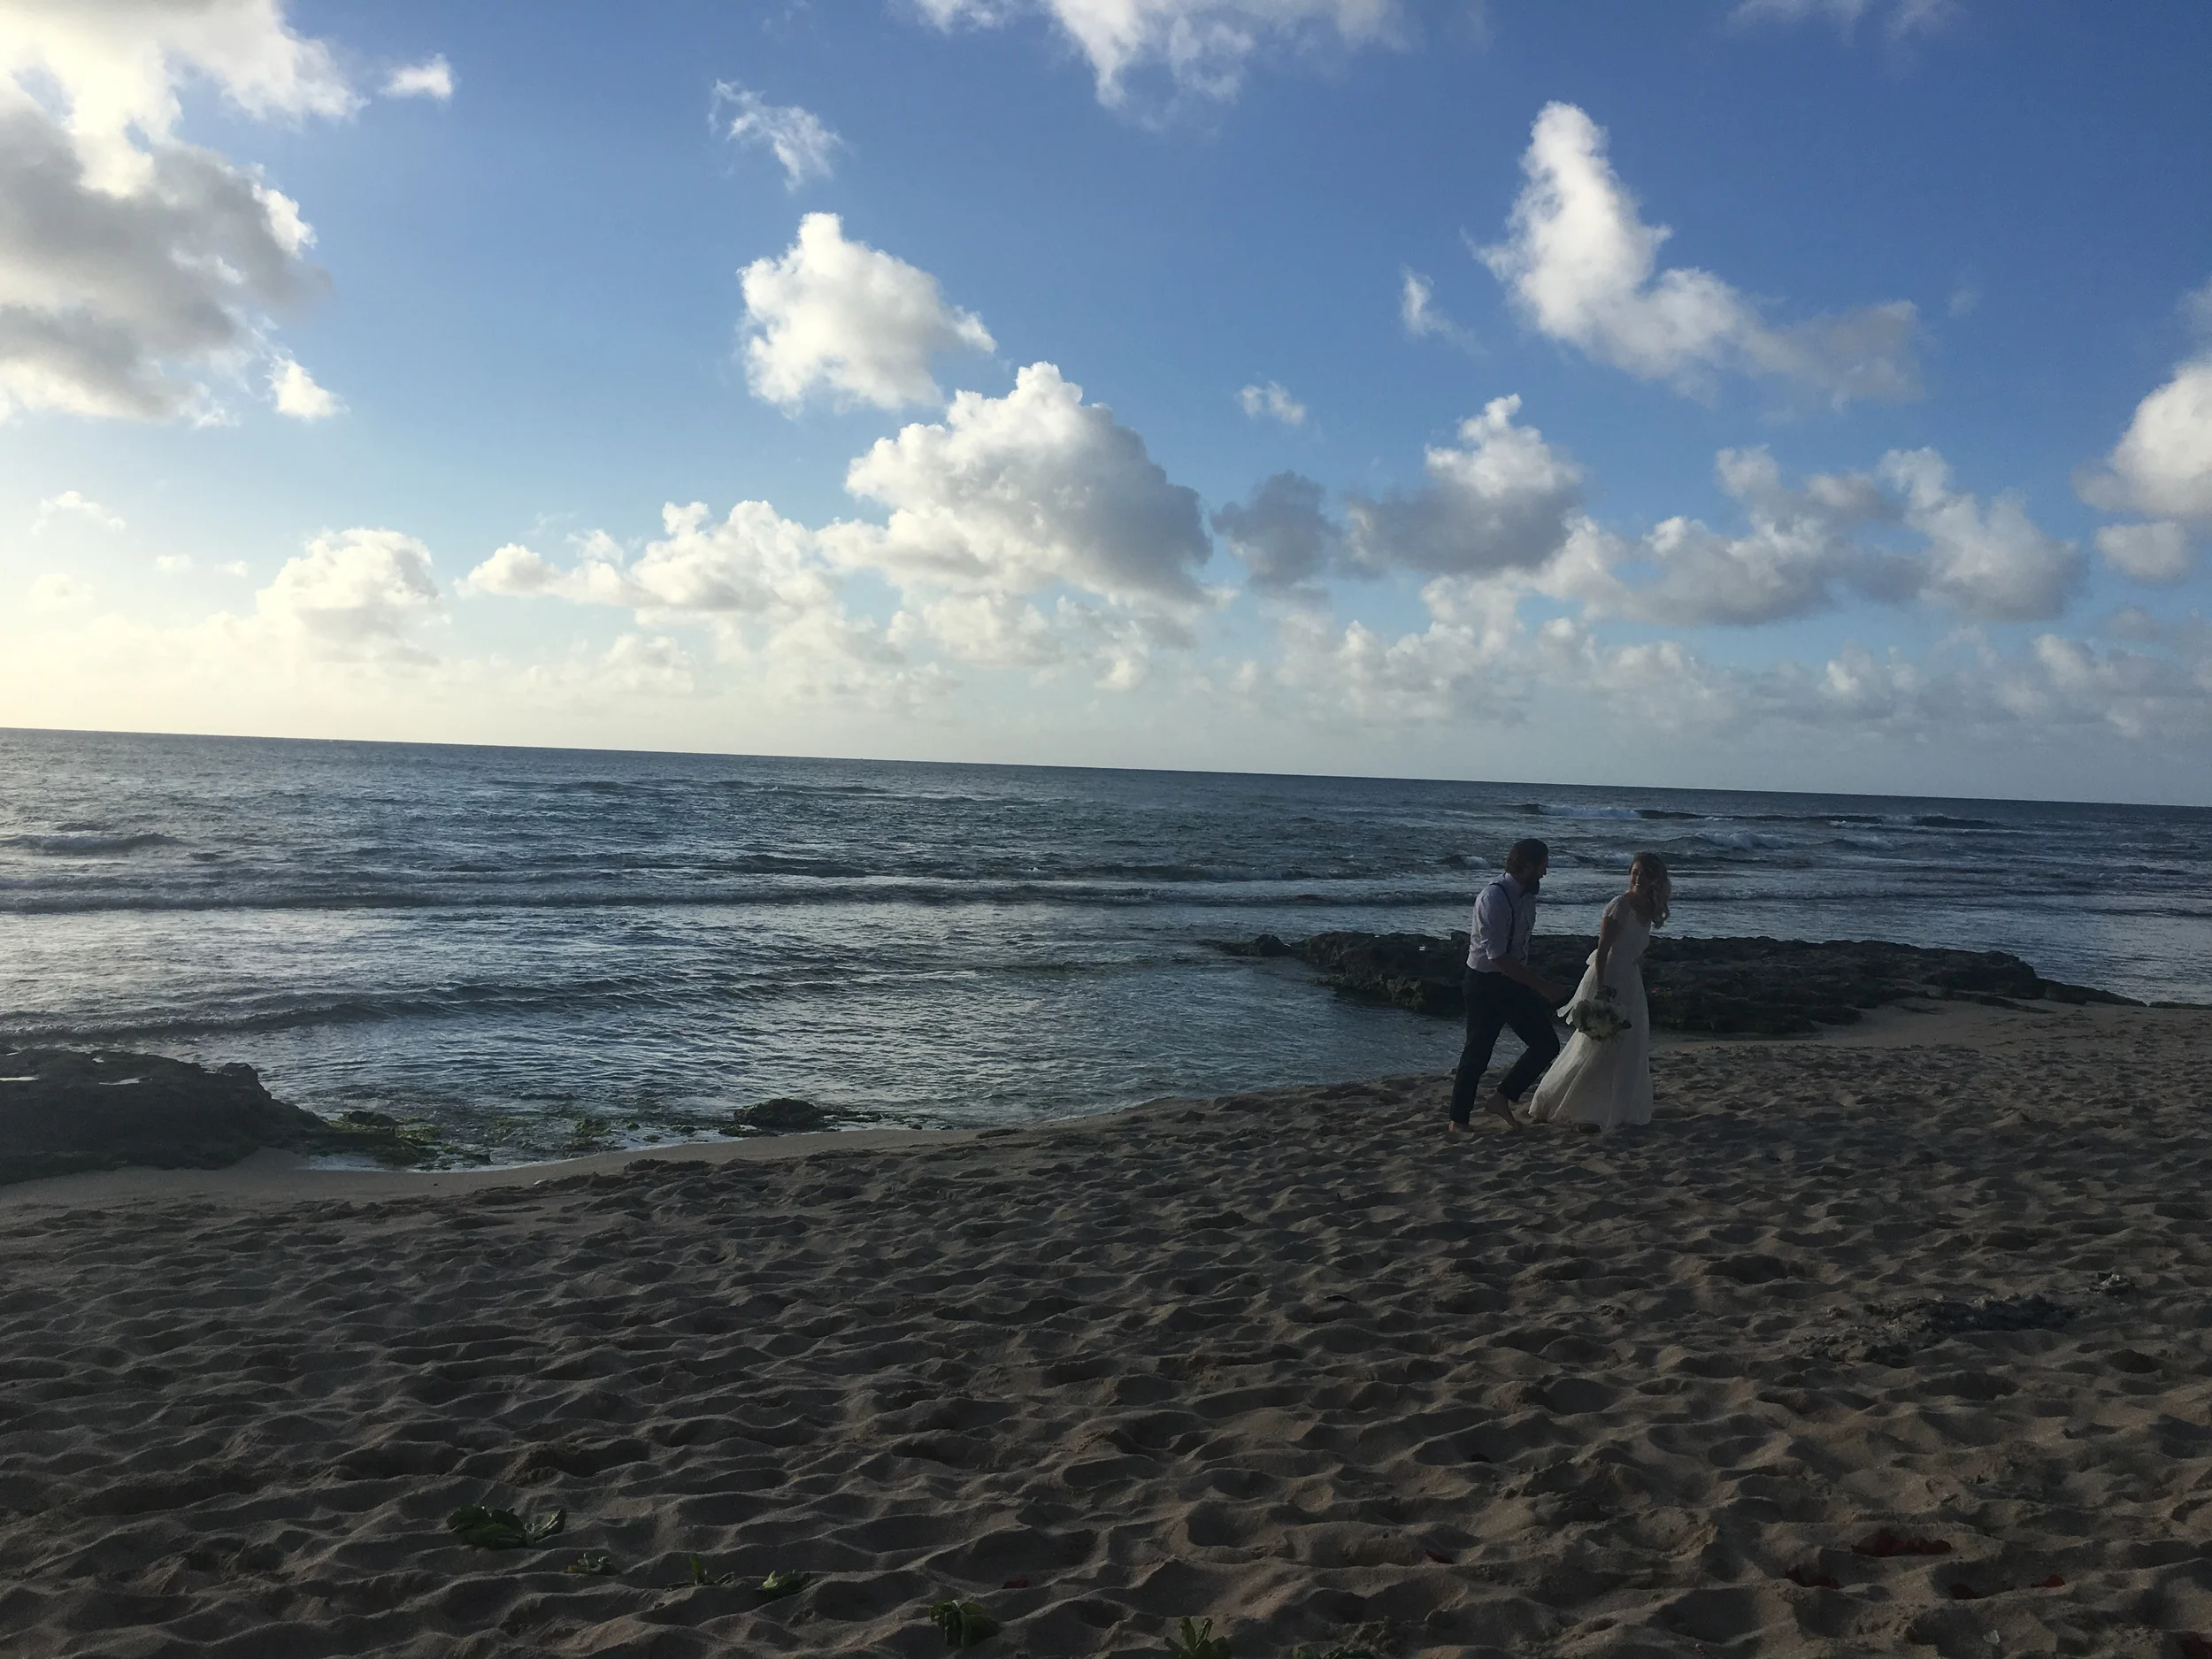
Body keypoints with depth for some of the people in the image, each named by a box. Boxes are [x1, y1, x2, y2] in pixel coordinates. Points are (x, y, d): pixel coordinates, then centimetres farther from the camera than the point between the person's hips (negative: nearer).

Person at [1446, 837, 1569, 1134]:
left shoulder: (1526, 895, 3)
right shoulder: (1494, 898, -24)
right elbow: (1498, 957, -28)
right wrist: (1544, 986, -26)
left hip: (1515, 979, 8)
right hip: (1486, 984, -8)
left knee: (1546, 1044, 6)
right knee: (1478, 1053, 1)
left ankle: (1502, 1098, 20)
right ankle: (1458, 1121, 16)